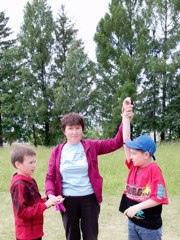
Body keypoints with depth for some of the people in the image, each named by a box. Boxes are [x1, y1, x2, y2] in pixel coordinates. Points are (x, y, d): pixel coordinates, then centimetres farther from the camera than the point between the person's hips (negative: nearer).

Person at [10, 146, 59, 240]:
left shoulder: (30, 181, 7)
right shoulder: (19, 185, -21)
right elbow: (22, 212, -25)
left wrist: (48, 201, -5)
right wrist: (45, 205, -25)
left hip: (35, 231, 9)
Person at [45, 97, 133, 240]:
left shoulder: (91, 146, -2)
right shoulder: (57, 152, 1)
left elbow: (115, 143, -12)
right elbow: (50, 178, 3)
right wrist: (51, 194, -16)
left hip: (89, 199, -1)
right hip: (68, 201, 1)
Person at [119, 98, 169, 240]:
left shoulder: (154, 170, -17)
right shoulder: (134, 165, 0)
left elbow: (159, 197, -20)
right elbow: (126, 142, -2)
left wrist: (137, 207, -25)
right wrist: (126, 116, -3)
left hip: (150, 225, -7)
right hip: (132, 221, 7)